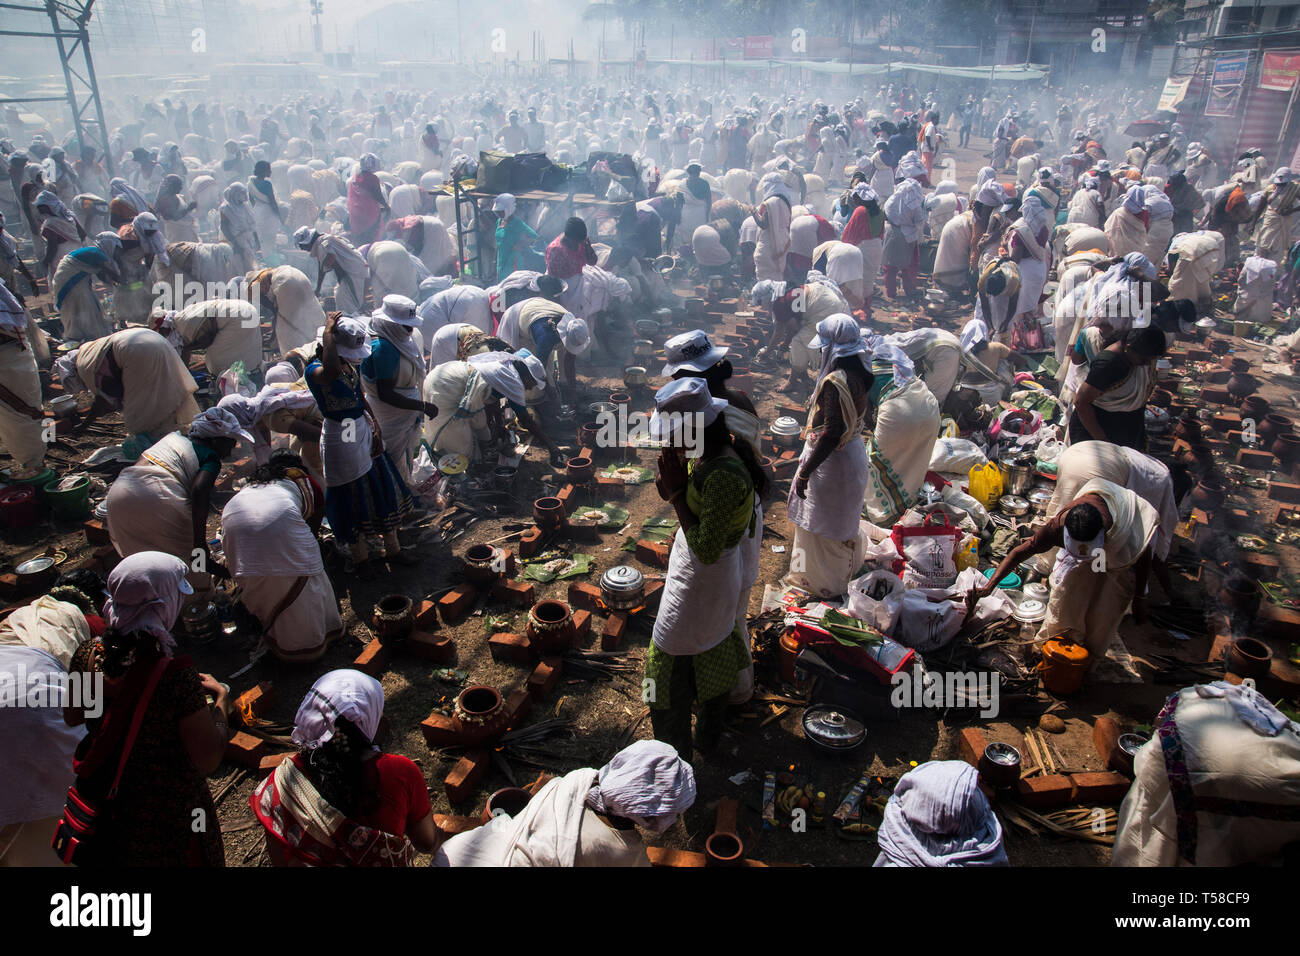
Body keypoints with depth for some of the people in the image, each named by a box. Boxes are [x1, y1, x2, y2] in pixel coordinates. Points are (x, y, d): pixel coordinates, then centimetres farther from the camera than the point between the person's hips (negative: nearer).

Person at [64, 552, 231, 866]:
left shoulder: (87, 656, -18)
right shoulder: (177, 678, -35)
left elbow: (72, 717, 3)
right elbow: (208, 761, -25)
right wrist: (221, 701, -12)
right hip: (168, 813, -4)